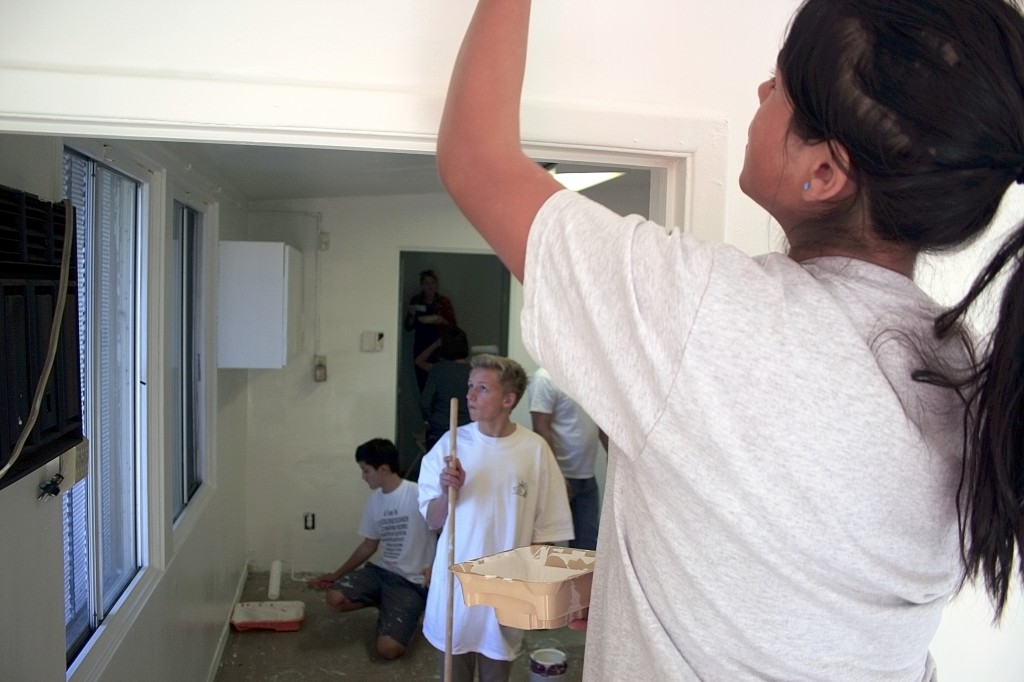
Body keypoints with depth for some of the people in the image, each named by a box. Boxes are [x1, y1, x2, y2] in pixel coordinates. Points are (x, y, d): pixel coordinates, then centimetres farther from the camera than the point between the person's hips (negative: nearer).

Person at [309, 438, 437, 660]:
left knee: (388, 649, -22)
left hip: (411, 581, -7)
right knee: (335, 598, -18)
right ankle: (389, 606, 8)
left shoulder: (418, 495, -17)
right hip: (381, 571, 7)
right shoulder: (375, 500, 7)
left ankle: (407, 609, 10)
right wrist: (336, 575, 19)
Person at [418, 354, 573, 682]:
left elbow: (546, 530, -2)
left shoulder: (534, 449, -10)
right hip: (456, 581, 1)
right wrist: (447, 491, -20)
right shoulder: (452, 443, -6)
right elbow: (432, 520, -1)